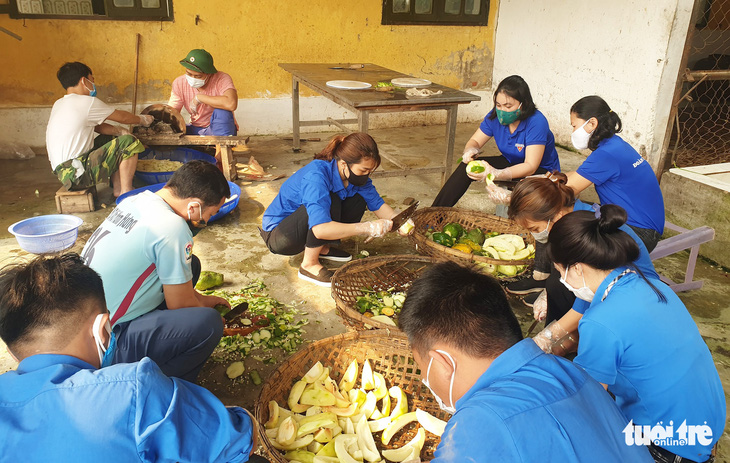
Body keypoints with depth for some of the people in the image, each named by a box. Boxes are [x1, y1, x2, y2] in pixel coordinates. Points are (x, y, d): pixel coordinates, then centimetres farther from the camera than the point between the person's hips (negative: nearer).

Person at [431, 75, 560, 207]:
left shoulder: (537, 122, -27)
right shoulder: (495, 116, -10)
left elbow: (531, 166, -33)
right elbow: (475, 141, -2)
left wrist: (496, 174, -47)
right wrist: (470, 151, -29)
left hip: (542, 171, -5)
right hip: (511, 163, 5)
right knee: (467, 166, -14)